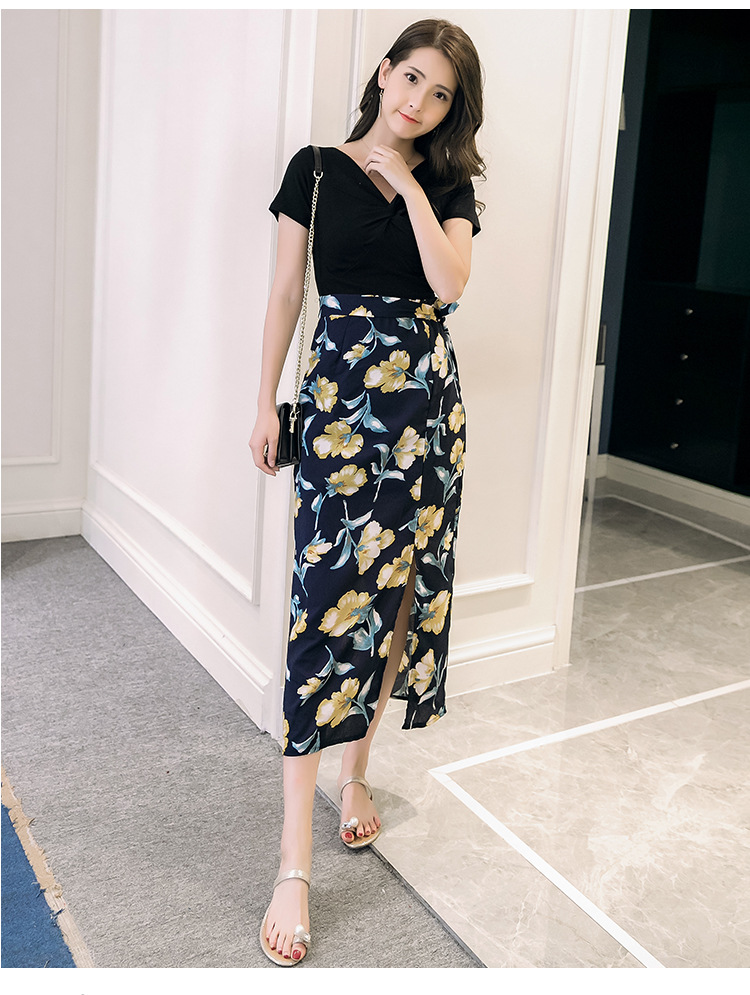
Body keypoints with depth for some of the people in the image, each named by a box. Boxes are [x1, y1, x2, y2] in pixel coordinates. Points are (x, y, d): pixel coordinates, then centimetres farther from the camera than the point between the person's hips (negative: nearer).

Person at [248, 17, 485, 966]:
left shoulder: (447, 187, 10)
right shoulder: (318, 170, 5)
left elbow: (451, 284, -8)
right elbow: (285, 294, 5)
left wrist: (409, 181, -6)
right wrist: (266, 405, 3)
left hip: (426, 399, 4)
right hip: (342, 394, -3)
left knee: (401, 590, 6)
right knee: (328, 602, -11)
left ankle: (356, 773, 29)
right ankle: (294, 865, -5)